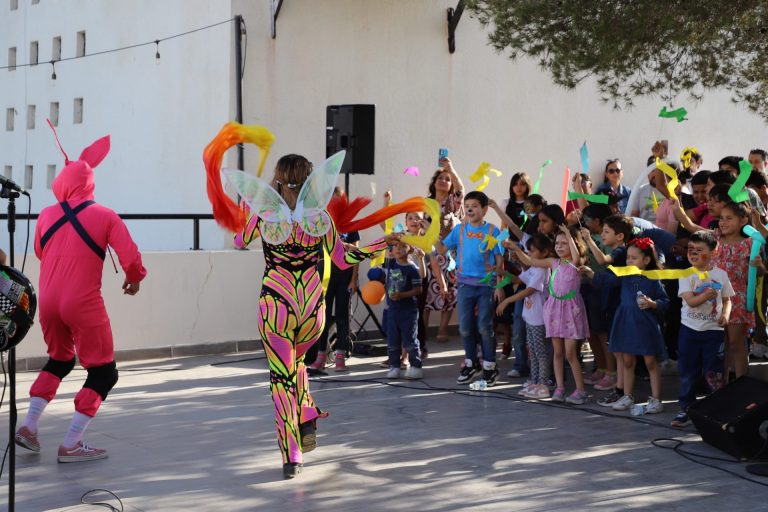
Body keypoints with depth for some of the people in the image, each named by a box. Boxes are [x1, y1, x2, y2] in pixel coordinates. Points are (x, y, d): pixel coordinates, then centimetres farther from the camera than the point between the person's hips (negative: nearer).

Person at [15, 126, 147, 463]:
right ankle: (71, 445, 1)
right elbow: (130, 258, -11)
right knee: (104, 373, 7)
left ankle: (29, 426, 20)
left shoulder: (47, 215, 3)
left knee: (59, 360, 29)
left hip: (49, 303, 5)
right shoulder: (105, 217, -7)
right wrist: (134, 279, 9)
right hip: (84, 305, -5)